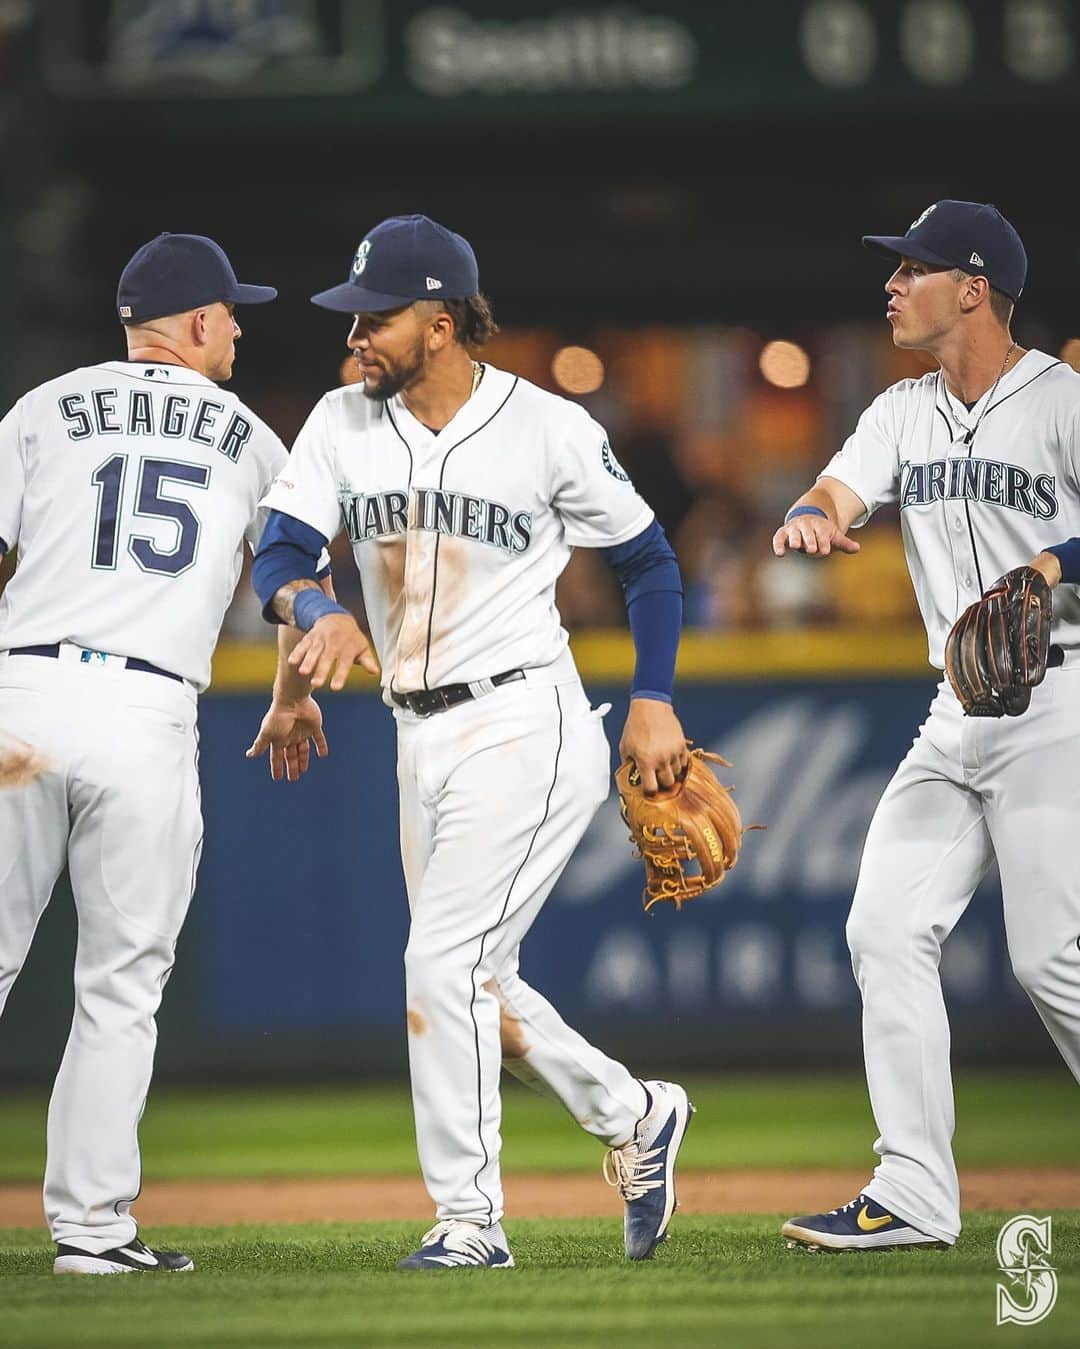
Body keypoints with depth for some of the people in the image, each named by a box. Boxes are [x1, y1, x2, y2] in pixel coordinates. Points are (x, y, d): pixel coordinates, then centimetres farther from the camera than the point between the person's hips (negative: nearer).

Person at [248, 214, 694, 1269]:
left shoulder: (548, 429, -9)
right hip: (420, 736, 6)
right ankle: (631, 1117, 33)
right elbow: (276, 556, -7)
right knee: (471, 981, 13)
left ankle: (468, 1218, -7)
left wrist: (653, 702, -4)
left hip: (524, 723, -6)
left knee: (446, 962, -14)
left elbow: (647, 558, 2)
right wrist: (318, 614, -29)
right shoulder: (344, 423, 2)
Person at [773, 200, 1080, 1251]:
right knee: (886, 930, 0)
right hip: (956, 715, 8)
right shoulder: (904, 413, 14)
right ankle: (914, 1196, 3)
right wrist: (810, 521, -22)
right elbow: (835, 499, 1)